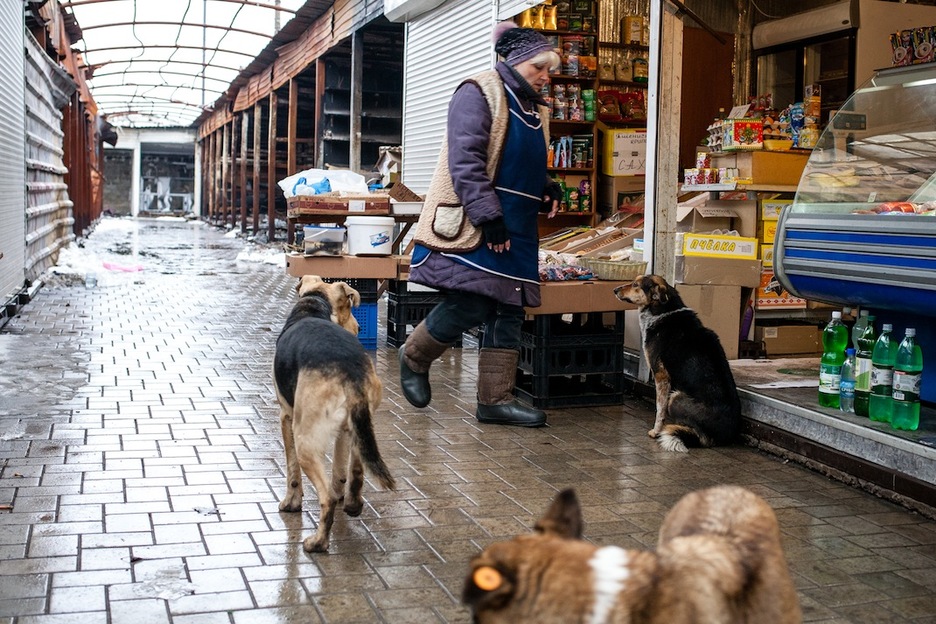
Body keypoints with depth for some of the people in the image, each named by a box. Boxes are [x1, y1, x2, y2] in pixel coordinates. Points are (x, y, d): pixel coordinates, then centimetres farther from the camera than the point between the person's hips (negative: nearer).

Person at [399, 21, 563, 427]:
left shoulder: (534, 110, 19)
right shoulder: (479, 94, -7)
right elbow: (465, 160, -16)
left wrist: (547, 188, 5)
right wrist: (488, 217, -22)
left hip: (515, 228, 9)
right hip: (471, 225, -9)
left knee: (507, 311, 5)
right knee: (469, 304, -14)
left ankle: (495, 399, 11)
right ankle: (414, 357, 13)